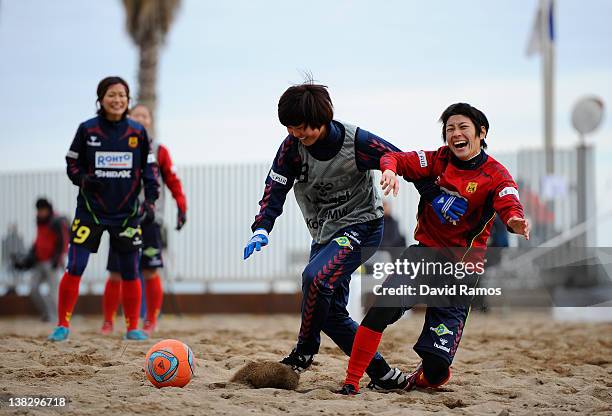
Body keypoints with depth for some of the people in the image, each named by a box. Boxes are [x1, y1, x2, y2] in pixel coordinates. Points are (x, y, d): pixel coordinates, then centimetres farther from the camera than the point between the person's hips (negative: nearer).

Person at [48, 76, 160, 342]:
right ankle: (63, 325, 3)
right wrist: (83, 179, -15)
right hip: (90, 209, -1)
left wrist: (150, 202, -3)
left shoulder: (138, 132, 1)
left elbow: (150, 169, 7)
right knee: (74, 268, -8)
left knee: (130, 272, 4)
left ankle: (132, 328, 17)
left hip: (127, 212, 2)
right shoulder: (87, 130, -3)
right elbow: (72, 163, 5)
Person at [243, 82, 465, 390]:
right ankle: (382, 375, 11)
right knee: (330, 312, 1)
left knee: (316, 277, -30)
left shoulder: (357, 142, -20)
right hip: (324, 234, 6)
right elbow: (275, 189, -11)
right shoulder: (293, 146, -9)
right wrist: (262, 229, -27)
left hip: (361, 226, -6)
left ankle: (304, 353, -10)